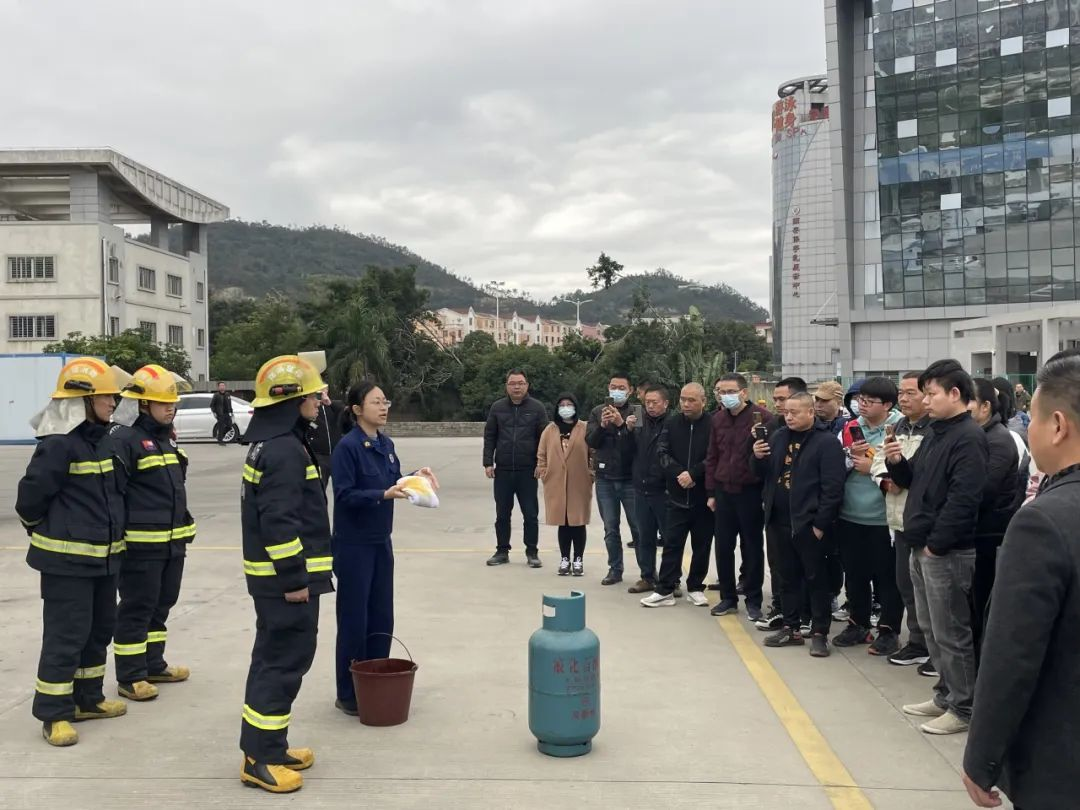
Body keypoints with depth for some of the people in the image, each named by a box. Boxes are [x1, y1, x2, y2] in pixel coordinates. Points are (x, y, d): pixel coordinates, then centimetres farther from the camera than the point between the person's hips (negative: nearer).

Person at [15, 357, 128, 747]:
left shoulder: (103, 440, 9)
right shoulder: (59, 444, -17)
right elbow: (30, 496, -14)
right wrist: (47, 534, 1)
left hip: (104, 555, 9)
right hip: (67, 559, -9)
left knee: (100, 628, 17)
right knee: (66, 635, -2)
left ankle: (87, 699, 31)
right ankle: (54, 714, 9)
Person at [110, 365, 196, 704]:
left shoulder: (167, 439, 16)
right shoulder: (126, 439, -13)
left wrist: (185, 524, 23)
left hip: (173, 540, 9)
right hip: (142, 543, -9)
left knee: (162, 604, 17)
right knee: (136, 608, -1)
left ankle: (153, 664, 29)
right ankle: (129, 676, 9)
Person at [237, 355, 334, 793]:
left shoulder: (269, 443, 13)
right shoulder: (284, 451, -20)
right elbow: (279, 521, -26)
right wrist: (295, 577, -21)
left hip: (272, 575, 11)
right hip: (285, 578, -11)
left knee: (274, 659, 17)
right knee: (283, 663, -3)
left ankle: (264, 746, 27)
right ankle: (260, 757, 4)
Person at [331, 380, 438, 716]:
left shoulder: (386, 443, 6)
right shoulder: (347, 446, -15)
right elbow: (344, 495, -19)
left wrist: (415, 477, -3)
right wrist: (383, 495, -29)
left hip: (381, 541, 7)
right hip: (353, 544, -7)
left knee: (381, 618, 13)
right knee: (354, 620, 2)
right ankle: (348, 694, 14)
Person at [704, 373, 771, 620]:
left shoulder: (761, 417, -11)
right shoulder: (717, 419, 8)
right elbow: (712, 457, 12)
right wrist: (711, 492, 10)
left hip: (751, 491, -5)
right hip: (724, 491, 5)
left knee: (752, 547, 6)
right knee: (723, 546, 9)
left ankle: (753, 600, 18)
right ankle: (728, 597, 22)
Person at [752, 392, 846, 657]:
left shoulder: (827, 442, -10)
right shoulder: (778, 437, 10)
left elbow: (833, 488, -15)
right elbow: (764, 474, 17)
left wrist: (821, 523, -17)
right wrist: (758, 458, -5)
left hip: (809, 524, -6)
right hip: (780, 522, 6)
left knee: (816, 579, 4)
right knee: (788, 578, 15)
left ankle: (819, 633, 13)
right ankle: (791, 627, 25)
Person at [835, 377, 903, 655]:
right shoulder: (849, 429, 8)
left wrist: (871, 469, -15)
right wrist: (850, 456, -9)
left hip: (883, 518, -5)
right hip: (849, 516, 6)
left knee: (887, 576, 6)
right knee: (854, 574, 16)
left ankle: (888, 631, 19)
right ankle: (858, 624, 31)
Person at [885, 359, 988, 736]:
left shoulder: (968, 437, -16)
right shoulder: (936, 433, 14)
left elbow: (964, 499, -23)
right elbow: (915, 481, 20)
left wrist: (936, 544, -19)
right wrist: (897, 462, 0)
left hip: (947, 552, -9)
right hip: (923, 548, 9)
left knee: (951, 633, 1)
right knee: (931, 628, 17)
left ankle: (963, 708, 13)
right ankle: (946, 694, 30)